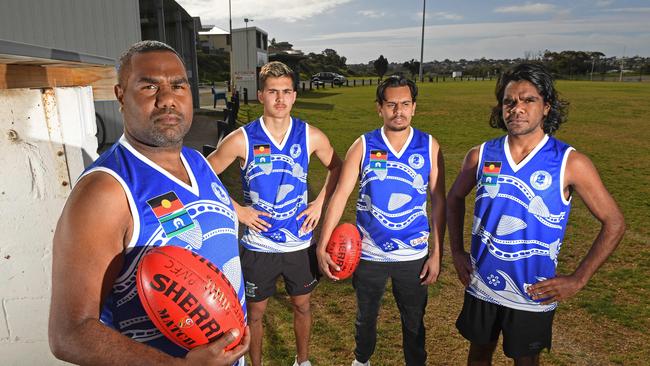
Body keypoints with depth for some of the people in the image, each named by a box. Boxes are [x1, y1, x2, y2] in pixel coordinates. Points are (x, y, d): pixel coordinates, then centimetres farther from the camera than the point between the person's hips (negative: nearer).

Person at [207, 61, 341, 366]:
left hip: (300, 241, 2)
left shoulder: (311, 137, -7)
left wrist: (320, 203, -1)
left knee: (302, 305, 20)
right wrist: (237, 210, -9)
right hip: (258, 245, -2)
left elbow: (336, 166, 10)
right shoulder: (241, 140, -13)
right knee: (255, 311, 15)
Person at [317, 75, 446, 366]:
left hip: (413, 255, 0)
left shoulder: (429, 146, -5)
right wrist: (322, 247, -13)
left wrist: (436, 254, -3)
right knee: (366, 316, 21)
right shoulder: (363, 146, -7)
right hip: (369, 254, 1)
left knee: (414, 321, 16)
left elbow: (438, 201, -1)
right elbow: (340, 195, -8)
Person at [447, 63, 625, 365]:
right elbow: (455, 199, 10)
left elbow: (614, 222, -5)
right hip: (481, 286, 2)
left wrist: (577, 280, -9)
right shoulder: (481, 155, -6)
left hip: (533, 295, -2)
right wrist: (457, 252, 4)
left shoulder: (570, 163, -13)